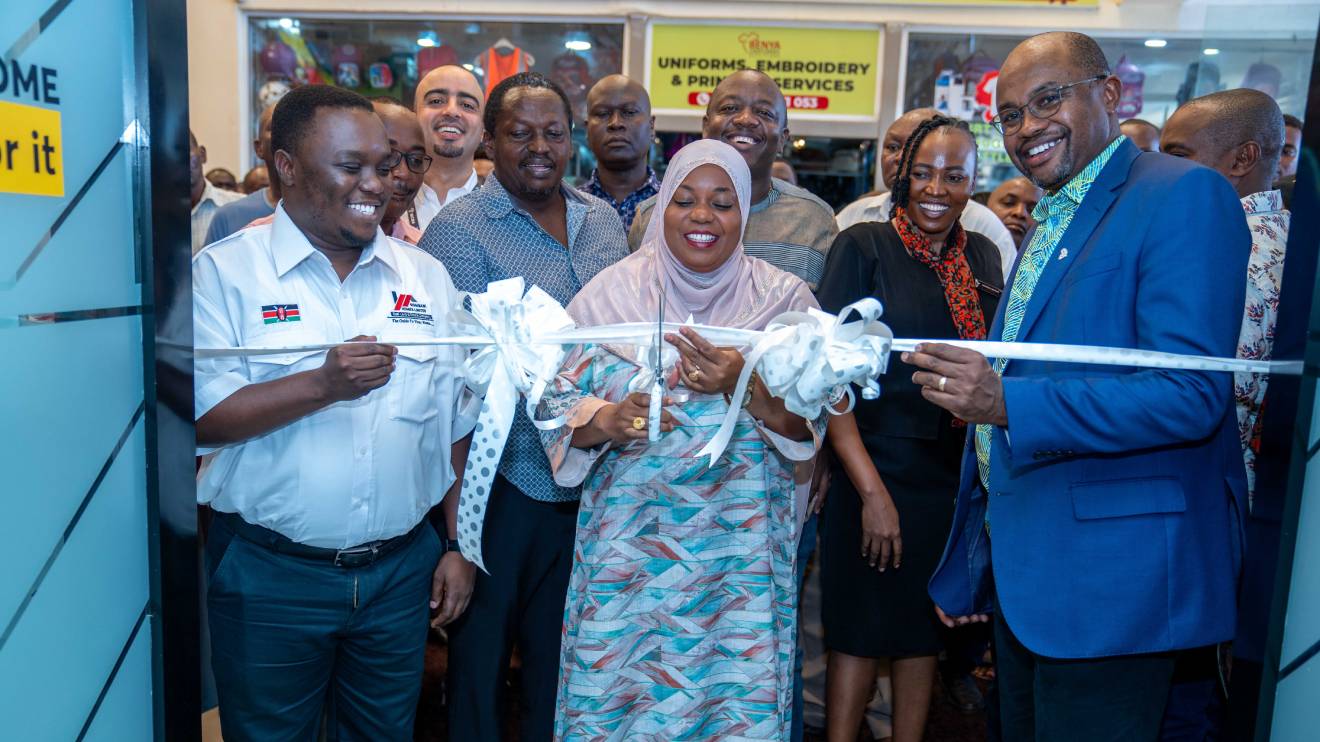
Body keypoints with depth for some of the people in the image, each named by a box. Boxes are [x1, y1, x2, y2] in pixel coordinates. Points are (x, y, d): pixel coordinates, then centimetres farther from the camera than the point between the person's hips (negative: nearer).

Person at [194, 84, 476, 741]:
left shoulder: (425, 276, 4)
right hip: (269, 576, -3)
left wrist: (458, 546, 6)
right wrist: (325, 384, -27)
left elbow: (455, 423, 7)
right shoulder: (226, 270, -6)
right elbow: (205, 417, -14)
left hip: (402, 567, 3)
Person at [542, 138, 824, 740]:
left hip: (741, 546, 0)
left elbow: (808, 425, -4)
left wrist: (747, 387, -22)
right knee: (615, 693, 8)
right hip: (629, 538, 0)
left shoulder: (784, 298, 0)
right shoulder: (611, 292, 0)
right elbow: (559, 403, 0)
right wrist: (607, 421, -20)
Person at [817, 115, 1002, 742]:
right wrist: (872, 490, -17)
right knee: (860, 634, 6)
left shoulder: (985, 257, 7)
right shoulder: (863, 247, -7)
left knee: (923, 634, 16)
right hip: (876, 472, -4)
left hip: (955, 477, 5)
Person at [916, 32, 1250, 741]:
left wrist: (1008, 404, -32)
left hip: (1108, 575, -8)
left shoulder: (1184, 194, -11)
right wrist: (970, 570, 19)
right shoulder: (1048, 224, 15)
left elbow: (1192, 395, -22)